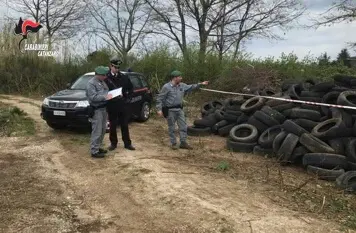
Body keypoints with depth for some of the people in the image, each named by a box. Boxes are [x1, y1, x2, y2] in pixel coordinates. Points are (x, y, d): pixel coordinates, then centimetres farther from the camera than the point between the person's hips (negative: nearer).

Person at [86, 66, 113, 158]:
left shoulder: (102, 82, 16)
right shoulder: (91, 83, -13)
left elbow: (106, 92, 25)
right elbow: (93, 97, -23)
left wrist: (114, 94, 9)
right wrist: (105, 97, -27)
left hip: (104, 108, 9)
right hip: (96, 110, -9)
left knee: (103, 130, 15)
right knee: (97, 131, -7)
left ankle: (98, 147, 27)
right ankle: (94, 151, 1)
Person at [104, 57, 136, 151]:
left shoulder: (123, 77, 5)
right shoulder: (106, 78, -6)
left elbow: (131, 88, 15)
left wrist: (128, 98, 6)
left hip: (123, 105, 2)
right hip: (112, 105, -2)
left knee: (125, 125, 10)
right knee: (113, 126, 9)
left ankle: (127, 143, 18)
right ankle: (113, 143, 21)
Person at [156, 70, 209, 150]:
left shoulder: (182, 86, 6)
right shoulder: (166, 87, -12)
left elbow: (191, 87, 19)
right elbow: (160, 98, -10)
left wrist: (201, 84, 11)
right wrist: (159, 109, -15)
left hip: (179, 109, 6)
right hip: (170, 110, -6)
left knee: (183, 126, 5)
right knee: (171, 128, 4)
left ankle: (183, 143, 13)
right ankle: (173, 143, 17)